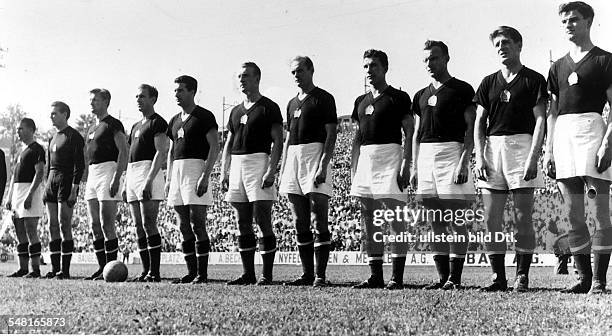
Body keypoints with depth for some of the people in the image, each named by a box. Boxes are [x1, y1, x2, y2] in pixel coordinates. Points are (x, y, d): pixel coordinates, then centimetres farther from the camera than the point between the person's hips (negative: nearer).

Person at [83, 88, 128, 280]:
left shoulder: (113, 124, -5)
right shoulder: (92, 129, 21)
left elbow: (123, 152, -13)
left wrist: (116, 178, -21)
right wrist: (87, 180, 18)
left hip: (108, 170, -9)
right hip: (92, 173, 9)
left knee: (106, 225, -11)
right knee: (95, 226, 6)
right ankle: (102, 268, 11)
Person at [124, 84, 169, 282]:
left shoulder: (158, 123, -5)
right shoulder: (136, 126, 22)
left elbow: (161, 153, -14)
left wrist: (149, 180, -23)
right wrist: (125, 183, 17)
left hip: (149, 172, -9)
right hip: (132, 173, 9)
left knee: (148, 224, -13)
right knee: (138, 227, 6)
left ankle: (154, 272, -12)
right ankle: (145, 271, 9)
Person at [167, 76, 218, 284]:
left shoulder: (204, 116, -4)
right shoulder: (175, 120, 18)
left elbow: (215, 147, -10)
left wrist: (205, 176, -18)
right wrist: (169, 179, 14)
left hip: (196, 167, -8)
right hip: (177, 170, 8)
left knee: (197, 224, -9)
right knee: (184, 226, 7)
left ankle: (202, 273, -5)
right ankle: (191, 272, 12)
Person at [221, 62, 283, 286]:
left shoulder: (268, 108, -1)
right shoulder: (236, 111, 18)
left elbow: (278, 141, -7)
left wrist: (271, 171, -17)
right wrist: (224, 173, 10)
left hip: (258, 161, -7)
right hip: (237, 165, 7)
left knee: (262, 221, -8)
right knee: (243, 224, 7)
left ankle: (267, 275, -4)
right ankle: (248, 274, 12)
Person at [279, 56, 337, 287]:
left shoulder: (324, 98, 0)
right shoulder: (292, 103, 20)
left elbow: (331, 135, -7)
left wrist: (323, 166, -18)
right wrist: (282, 171, 15)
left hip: (315, 154, -7)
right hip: (293, 158, 7)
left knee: (319, 222, -9)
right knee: (300, 224, 6)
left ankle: (320, 276, -8)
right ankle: (307, 275, 10)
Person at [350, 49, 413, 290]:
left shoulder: (398, 98, 0)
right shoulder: (361, 101, 18)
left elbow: (409, 132, -5)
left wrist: (406, 165, -14)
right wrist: (353, 168, 13)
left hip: (389, 155, -7)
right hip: (365, 158, 7)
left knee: (396, 218, -8)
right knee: (369, 220, 5)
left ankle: (397, 277, -6)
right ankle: (375, 276, 10)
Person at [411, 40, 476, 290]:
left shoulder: (462, 90, 1)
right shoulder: (421, 95, 19)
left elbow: (471, 130, -5)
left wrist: (464, 162, -15)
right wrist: (415, 167, 12)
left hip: (451, 150, -6)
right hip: (426, 155, 6)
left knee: (455, 221, -7)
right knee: (436, 223, 6)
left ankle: (455, 278, -4)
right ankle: (442, 277, 10)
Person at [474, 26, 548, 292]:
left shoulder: (534, 80, 4)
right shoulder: (488, 83, 16)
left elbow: (540, 120, -2)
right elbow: (479, 123, 13)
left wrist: (533, 157, -12)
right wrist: (479, 157, 1)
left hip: (521, 144, -4)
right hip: (492, 146, 4)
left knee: (523, 218, -4)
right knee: (491, 219, 0)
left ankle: (522, 276, 2)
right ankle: (498, 277, 5)